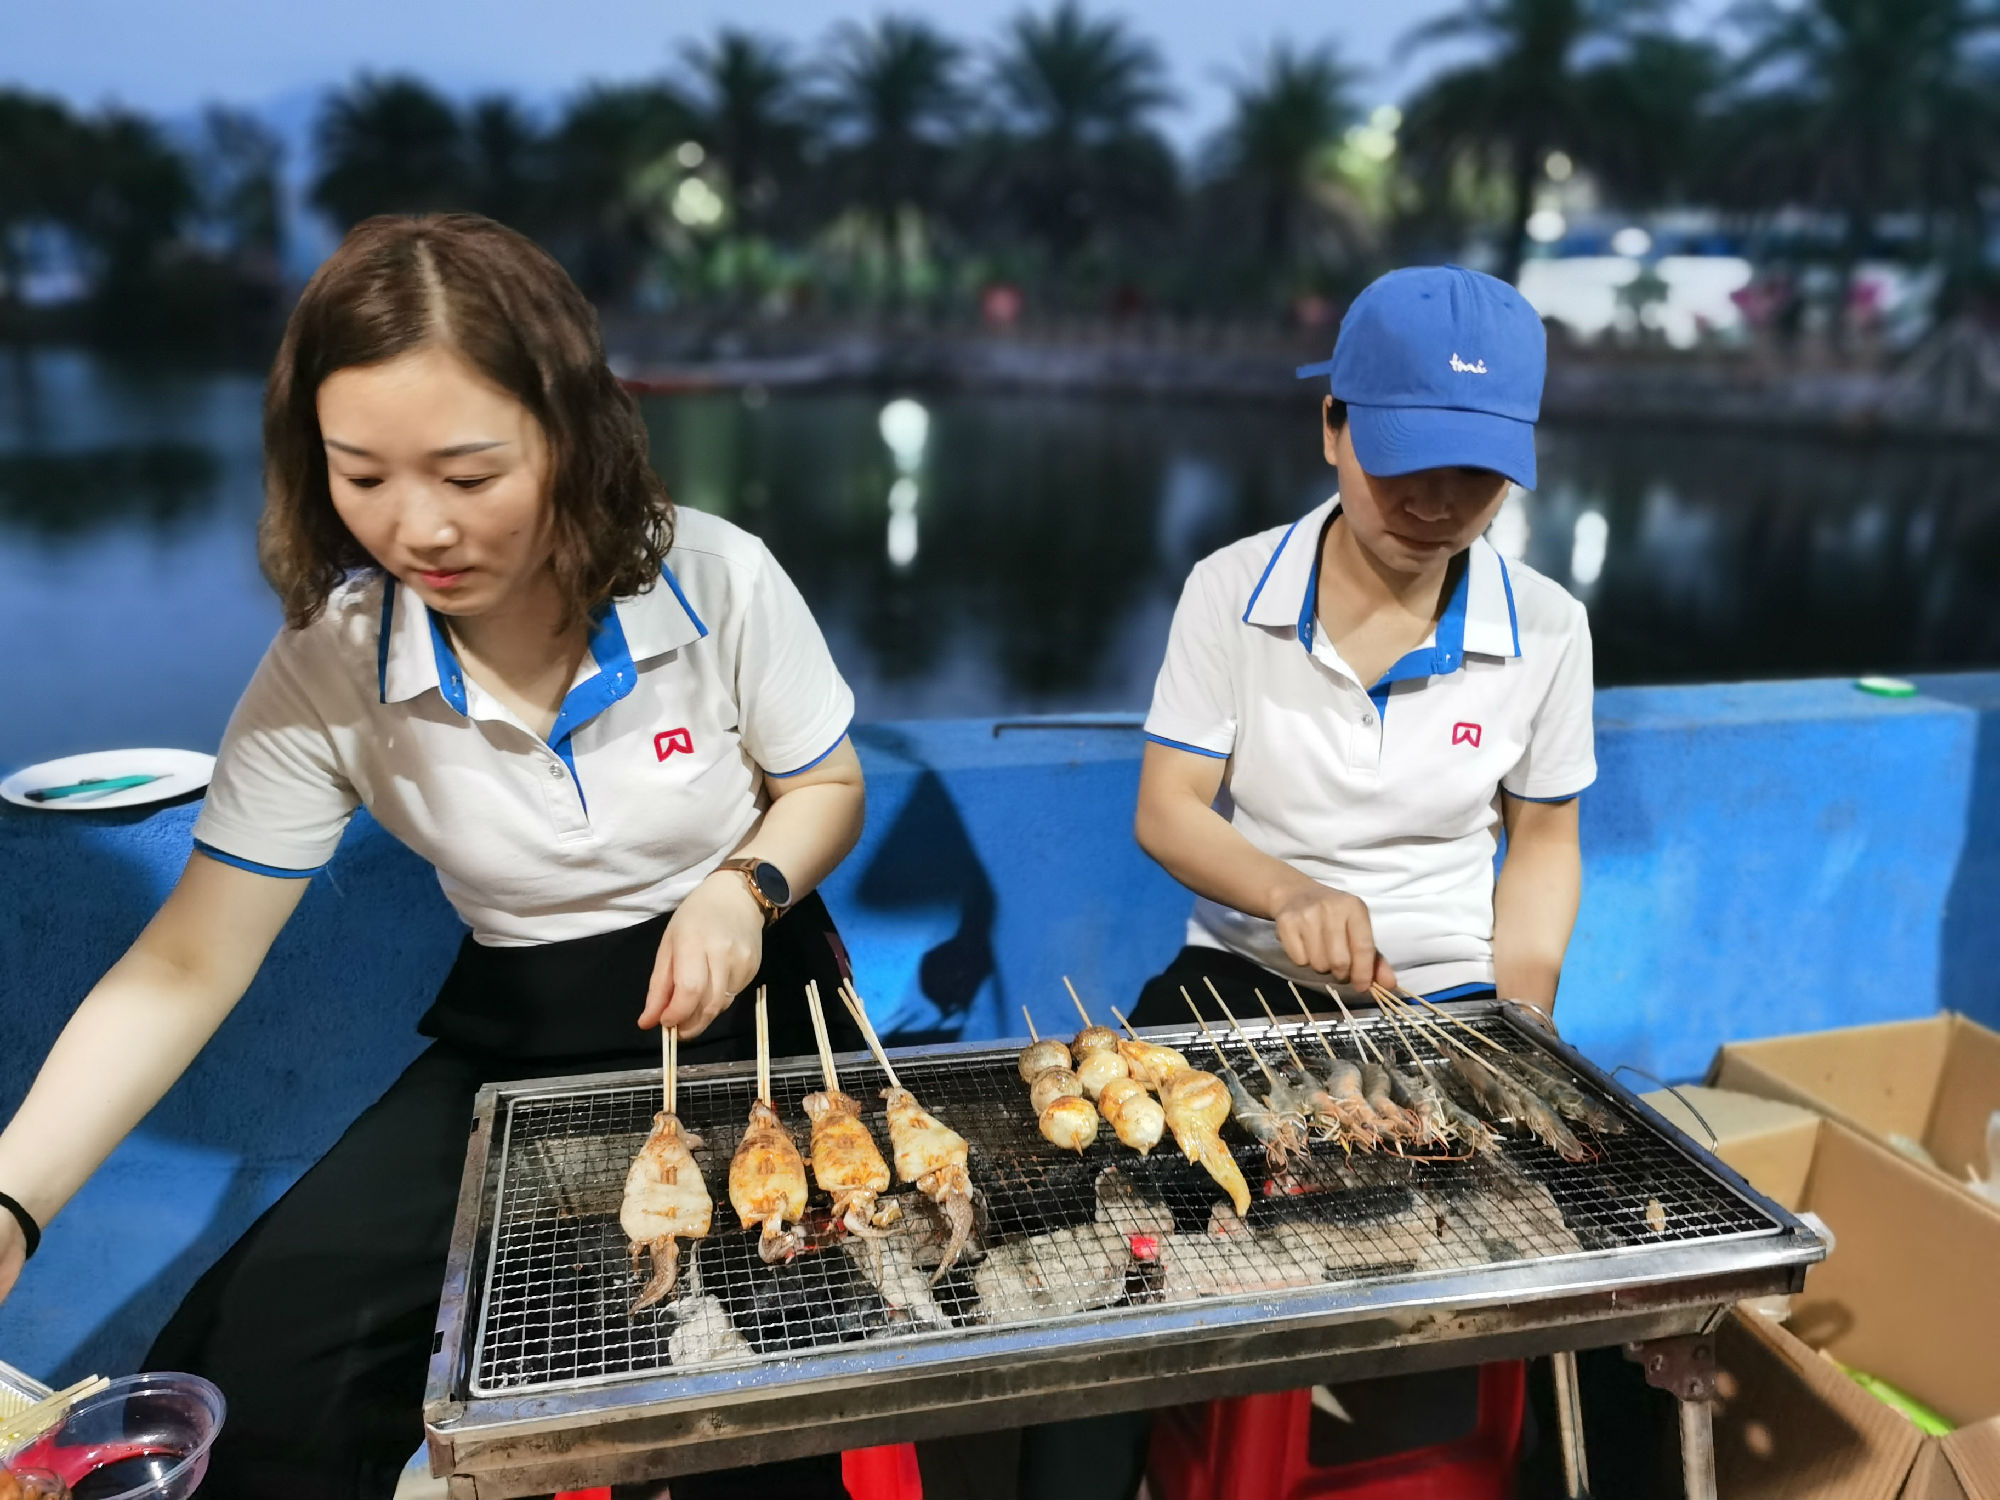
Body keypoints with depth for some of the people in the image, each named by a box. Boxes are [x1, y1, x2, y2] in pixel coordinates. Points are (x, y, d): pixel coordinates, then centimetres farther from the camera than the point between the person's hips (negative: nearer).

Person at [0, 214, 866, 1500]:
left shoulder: (718, 581, -15)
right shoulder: (326, 671, -12)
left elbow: (827, 787, 0)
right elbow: (186, 967, -10)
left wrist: (745, 887, -21)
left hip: (745, 999, -1)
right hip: (521, 1036, 2)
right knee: (249, 1366, -12)